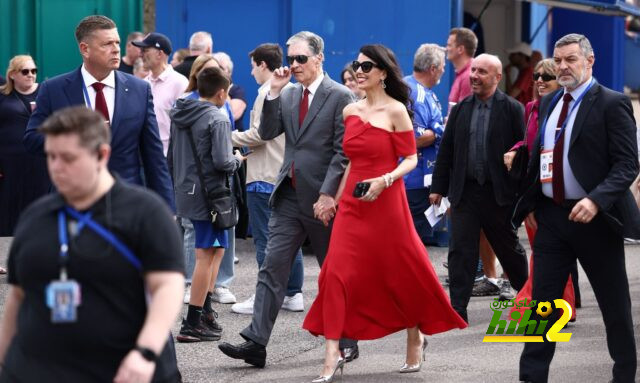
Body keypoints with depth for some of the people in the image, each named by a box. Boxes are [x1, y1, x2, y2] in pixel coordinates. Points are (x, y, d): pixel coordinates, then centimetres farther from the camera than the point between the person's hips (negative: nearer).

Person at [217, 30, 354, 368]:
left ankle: (347, 341, 23)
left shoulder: (340, 97, -8)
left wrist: (328, 195, -18)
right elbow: (268, 132, 4)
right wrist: (274, 92, -6)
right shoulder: (288, 94, 11)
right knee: (272, 268, -4)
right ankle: (256, 342, -8)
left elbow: (342, 152, -12)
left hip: (323, 199, -5)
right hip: (289, 197, 5)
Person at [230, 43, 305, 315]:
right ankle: (293, 294, 15)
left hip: (266, 178, -8)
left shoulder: (268, 93, -13)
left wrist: (230, 137, -4)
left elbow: (258, 134, -18)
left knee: (266, 240, -5)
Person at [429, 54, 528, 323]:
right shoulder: (460, 109, 7)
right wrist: (438, 187, 7)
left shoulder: (512, 109, -4)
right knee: (460, 251, -2)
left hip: (499, 193, -3)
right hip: (465, 191, 3)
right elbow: (446, 151, 10)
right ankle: (457, 309, -1)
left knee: (509, 248, 13)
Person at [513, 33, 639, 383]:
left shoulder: (612, 104, -9)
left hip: (593, 216, -5)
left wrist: (596, 200, -27)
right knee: (542, 301, 5)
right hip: (550, 215, 6)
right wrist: (531, 203, 13)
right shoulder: (549, 103, 11)